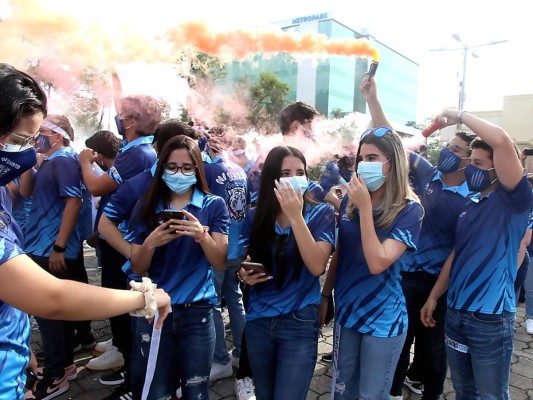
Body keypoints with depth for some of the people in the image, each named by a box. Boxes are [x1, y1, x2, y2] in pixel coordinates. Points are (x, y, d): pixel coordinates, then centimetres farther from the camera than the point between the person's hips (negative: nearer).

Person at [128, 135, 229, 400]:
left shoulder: (214, 205, -1)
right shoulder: (147, 207, 3)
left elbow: (221, 263, -6)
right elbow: (138, 269, 2)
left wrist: (201, 235, -24)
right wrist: (150, 242, -18)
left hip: (197, 312, -1)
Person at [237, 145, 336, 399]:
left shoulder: (321, 214, -8)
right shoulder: (255, 217, -1)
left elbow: (317, 266, -21)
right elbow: (242, 263, 9)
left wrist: (296, 216, -26)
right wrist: (244, 274, -14)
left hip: (300, 322, -3)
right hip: (258, 320, 4)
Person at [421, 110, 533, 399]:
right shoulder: (470, 204, 10)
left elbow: (501, 140, -26)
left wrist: (461, 116, -13)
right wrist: (433, 297, 13)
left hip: (491, 318, -6)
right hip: (455, 313, 7)